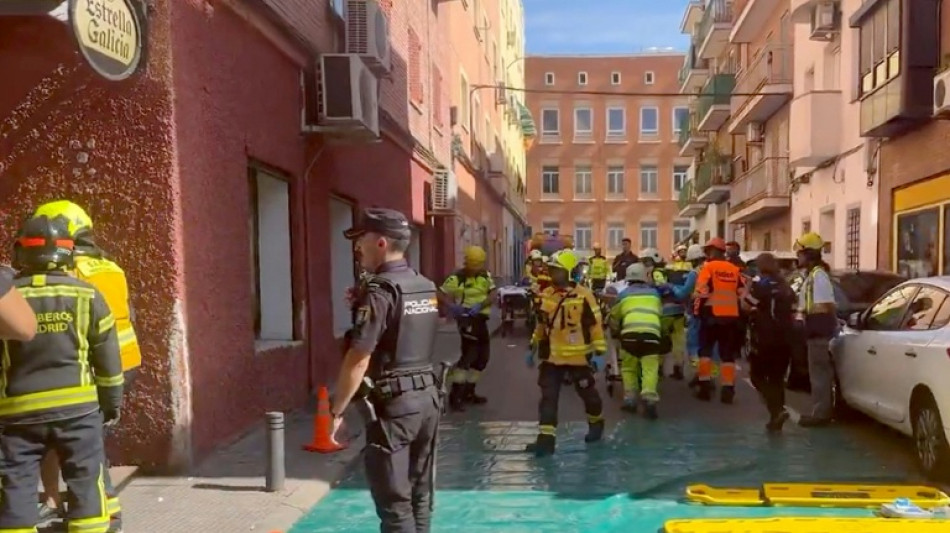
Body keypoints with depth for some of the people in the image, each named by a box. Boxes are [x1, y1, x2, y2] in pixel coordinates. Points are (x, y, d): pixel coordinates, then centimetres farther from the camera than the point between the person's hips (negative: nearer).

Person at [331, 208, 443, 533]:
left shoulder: (381, 290, -15)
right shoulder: (427, 287, 10)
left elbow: (358, 360, -19)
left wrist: (336, 410, -11)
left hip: (393, 403, -8)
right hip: (428, 396, 8)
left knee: (394, 502, 1)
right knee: (419, 493, 17)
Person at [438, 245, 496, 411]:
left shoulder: (486, 275, 6)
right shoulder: (457, 278, -11)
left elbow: (492, 294, -4)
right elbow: (441, 294, -12)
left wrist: (480, 305, -21)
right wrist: (451, 306, -30)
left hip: (481, 319, 8)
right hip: (468, 320, -7)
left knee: (483, 356, 13)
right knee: (469, 355, -16)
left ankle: (468, 392, 25)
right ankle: (455, 395, -11)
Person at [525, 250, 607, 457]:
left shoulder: (584, 295, -12)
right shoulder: (547, 295, 5)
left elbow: (596, 325, -10)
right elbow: (541, 324, 15)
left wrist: (599, 353, -12)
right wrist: (533, 349, 17)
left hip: (578, 356, -4)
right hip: (551, 356, 4)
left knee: (588, 393, 14)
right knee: (548, 397, -2)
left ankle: (596, 423, 41)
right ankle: (546, 438, 0)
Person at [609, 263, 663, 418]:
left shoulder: (623, 294, 20)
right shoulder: (654, 293, 25)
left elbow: (614, 317, 29)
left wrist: (615, 331, 47)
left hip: (630, 333, 0)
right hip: (652, 333, 0)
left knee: (628, 368, 17)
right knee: (650, 369, 2)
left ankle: (630, 399, 13)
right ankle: (649, 398, -15)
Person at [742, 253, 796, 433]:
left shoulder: (760, 285, -10)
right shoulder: (786, 286, 11)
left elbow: (746, 305, -14)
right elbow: (792, 311, 17)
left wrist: (746, 290, 1)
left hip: (765, 338, -7)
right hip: (784, 338, 7)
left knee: (757, 375, 3)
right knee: (777, 378, 12)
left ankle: (777, 410, -15)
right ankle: (776, 418, 12)